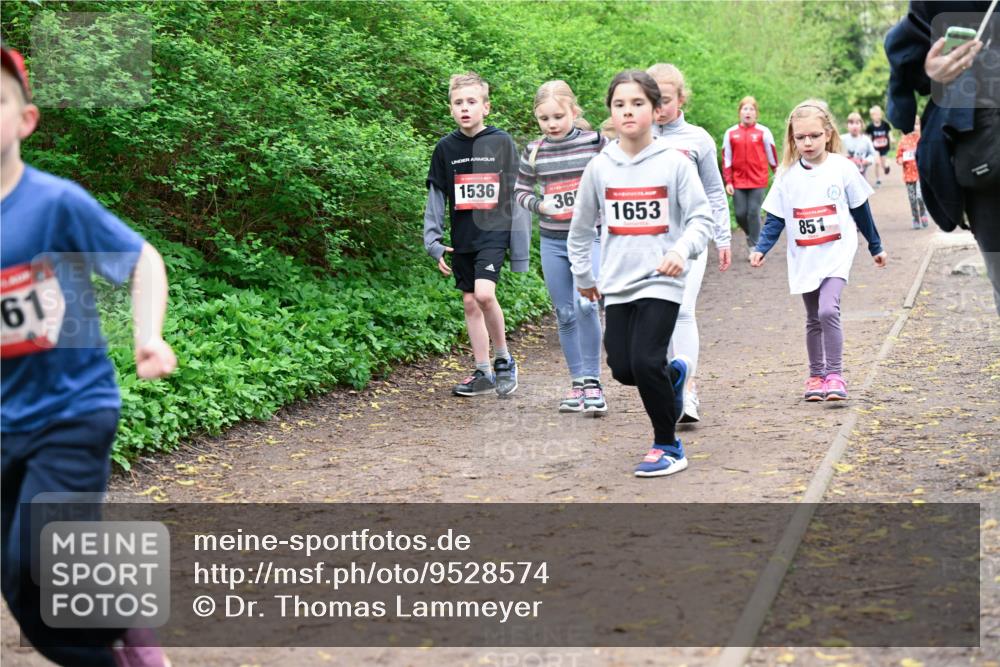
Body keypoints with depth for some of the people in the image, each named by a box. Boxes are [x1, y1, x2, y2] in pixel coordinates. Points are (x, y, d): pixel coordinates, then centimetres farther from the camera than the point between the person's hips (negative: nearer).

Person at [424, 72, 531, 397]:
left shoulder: (502, 143, -3)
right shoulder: (446, 148, 5)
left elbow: (517, 196, -1)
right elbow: (435, 197, 10)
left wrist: (520, 248, -2)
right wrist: (434, 244, 5)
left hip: (493, 233, -4)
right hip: (462, 238, 4)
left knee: (484, 293, -21)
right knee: (470, 303, 7)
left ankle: (504, 359, 0)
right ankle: (483, 372, 18)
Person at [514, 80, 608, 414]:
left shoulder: (595, 142, -4)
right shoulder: (534, 151, 3)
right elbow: (520, 189, 14)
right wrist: (538, 205, -4)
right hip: (553, 242, 3)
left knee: (585, 304, -21)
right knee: (565, 314, 7)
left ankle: (592, 381, -11)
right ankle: (577, 383, 18)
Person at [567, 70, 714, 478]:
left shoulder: (674, 163, -5)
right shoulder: (600, 167, 3)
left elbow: (701, 218, -5)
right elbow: (581, 227, 15)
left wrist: (682, 249, -23)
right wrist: (584, 276, 19)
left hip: (661, 282, -4)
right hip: (617, 284, 4)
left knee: (645, 363, -15)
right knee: (622, 368, 4)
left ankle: (667, 445, 6)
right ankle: (673, 373, 38)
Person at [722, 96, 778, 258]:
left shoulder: (763, 132, 0)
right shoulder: (731, 133, 5)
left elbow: (772, 156, 7)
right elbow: (726, 159, 6)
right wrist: (728, 182, 2)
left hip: (758, 181, -2)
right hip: (738, 182, 2)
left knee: (754, 213, -5)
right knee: (740, 214, 2)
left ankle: (754, 246, 5)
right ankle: (751, 235, 31)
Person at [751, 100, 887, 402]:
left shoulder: (842, 168, -4)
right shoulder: (787, 176, 0)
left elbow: (861, 211, 6)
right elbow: (775, 218, 4)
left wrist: (876, 247, 13)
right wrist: (761, 249, -11)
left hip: (837, 253, -3)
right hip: (804, 259, 3)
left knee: (828, 310, -21)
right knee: (814, 319, 13)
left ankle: (835, 375, -14)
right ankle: (816, 376, 24)